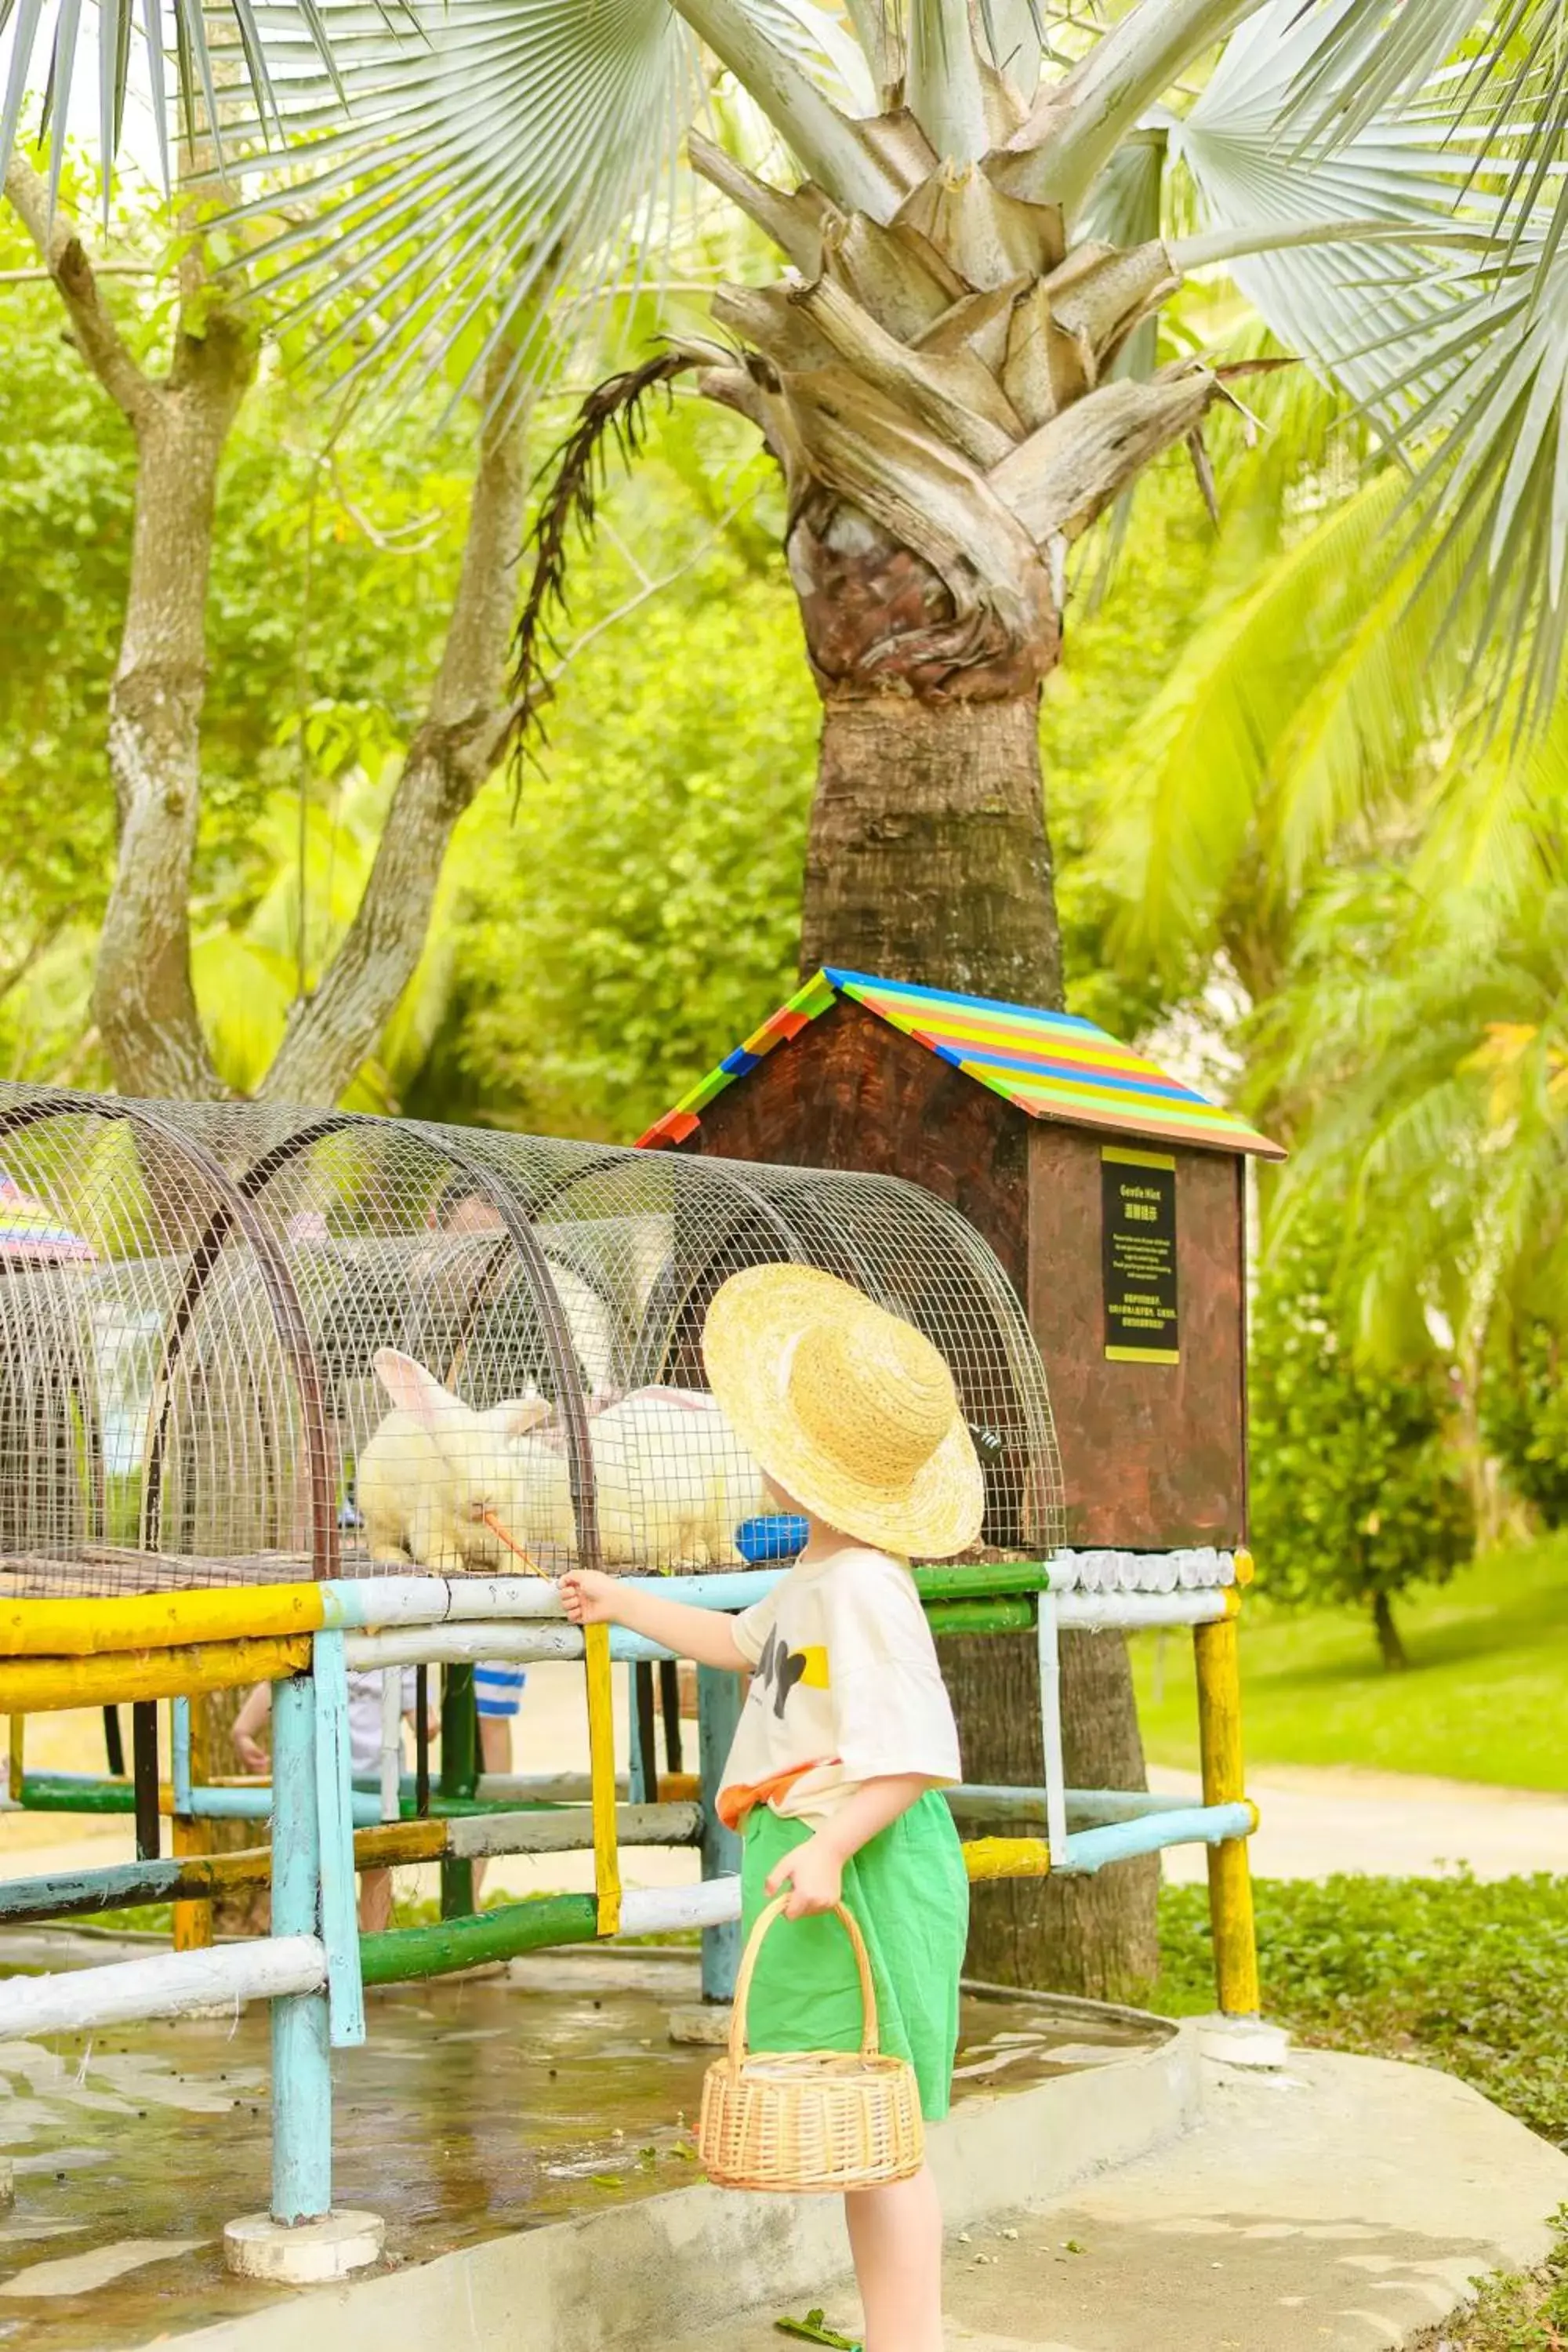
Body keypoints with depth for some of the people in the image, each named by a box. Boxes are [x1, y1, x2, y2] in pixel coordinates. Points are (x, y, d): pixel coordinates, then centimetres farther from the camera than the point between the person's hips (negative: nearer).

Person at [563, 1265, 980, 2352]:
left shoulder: (863, 1588, -19)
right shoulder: (816, 1578, 15)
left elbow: (917, 1753, -25)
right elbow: (745, 1645, 36)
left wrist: (832, 1847, -32)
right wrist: (625, 1606, 44)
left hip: (861, 1867, -11)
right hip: (805, 1860, 11)